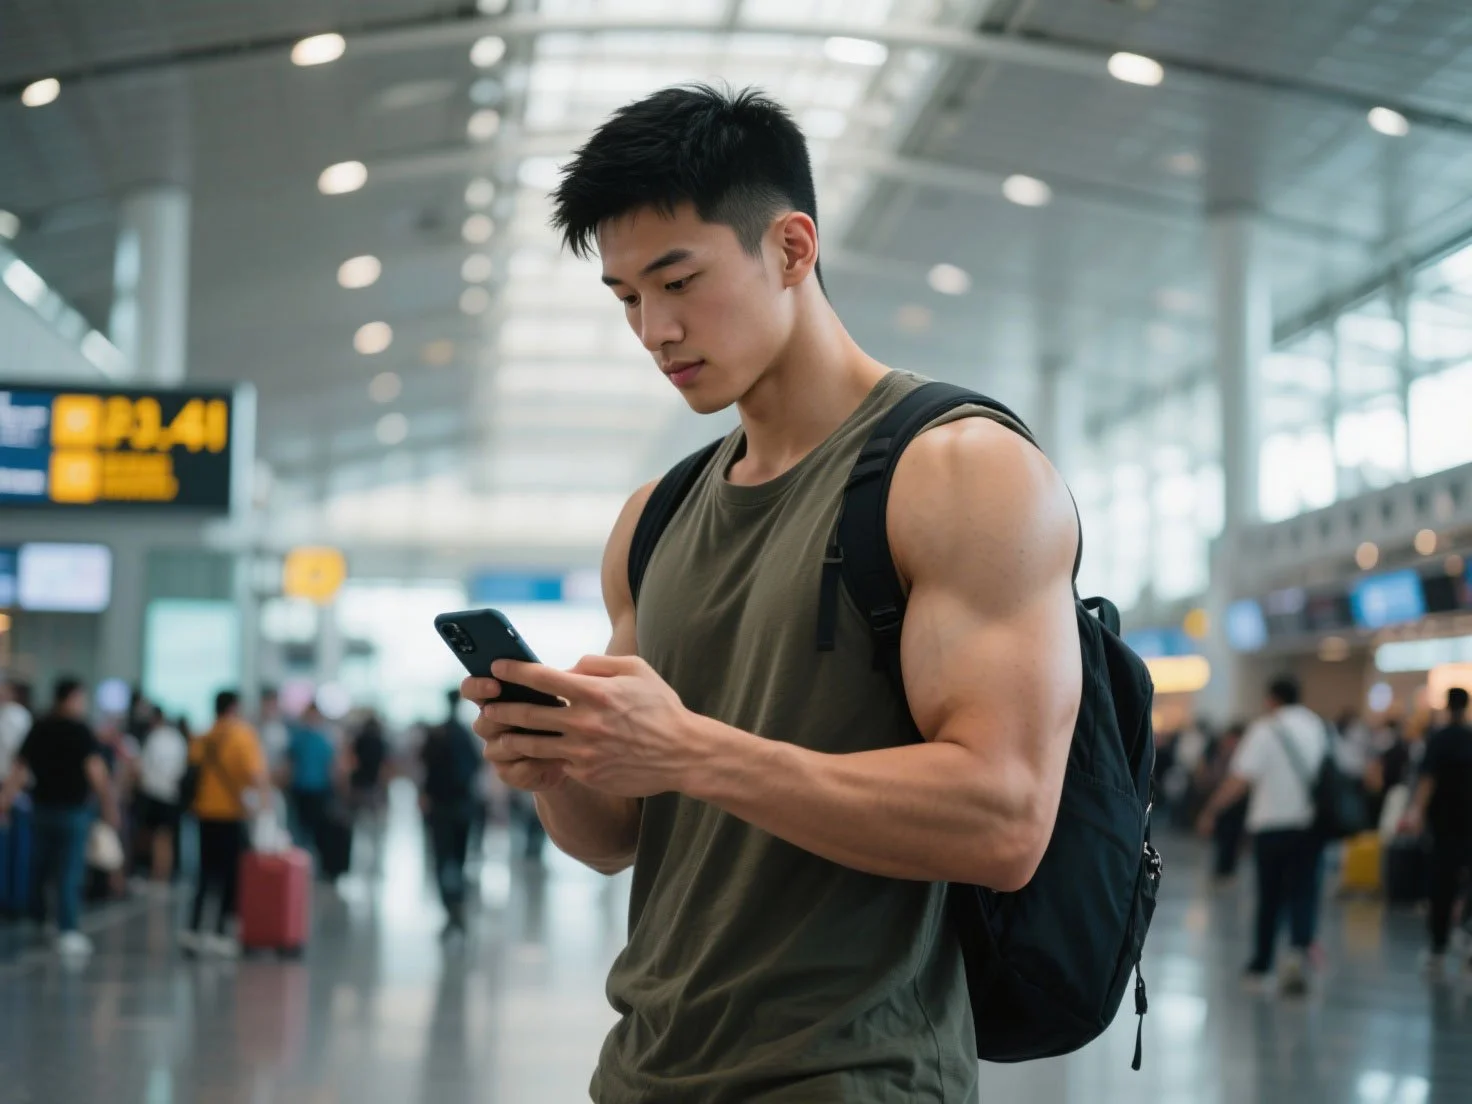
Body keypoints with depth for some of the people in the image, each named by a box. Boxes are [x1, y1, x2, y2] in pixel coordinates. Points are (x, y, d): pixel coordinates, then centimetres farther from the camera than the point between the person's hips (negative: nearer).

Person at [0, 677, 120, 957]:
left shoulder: (38, 729, 6)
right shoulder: (80, 731, -11)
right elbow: (97, 772, -16)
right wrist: (110, 807, -11)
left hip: (43, 808, 5)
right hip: (73, 809, -5)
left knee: (43, 869, 17)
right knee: (70, 873, -4)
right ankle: (68, 932, -8)